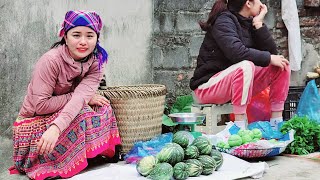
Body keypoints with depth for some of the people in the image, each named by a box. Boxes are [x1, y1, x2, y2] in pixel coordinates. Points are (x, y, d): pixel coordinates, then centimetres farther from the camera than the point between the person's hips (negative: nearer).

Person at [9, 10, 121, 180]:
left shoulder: (95, 63, -9)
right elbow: (40, 105, -25)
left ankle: (98, 154, 0)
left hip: (64, 117, 5)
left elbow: (81, 96, -27)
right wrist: (81, 98, -24)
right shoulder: (51, 60, -23)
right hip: (35, 121, -5)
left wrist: (56, 127, -43)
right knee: (84, 114, -27)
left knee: (102, 107, -17)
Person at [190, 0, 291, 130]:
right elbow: (237, 52, -31)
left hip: (238, 83, 8)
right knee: (245, 66, -36)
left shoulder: (248, 23, 7)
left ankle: (277, 123, -8)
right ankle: (239, 127, -32)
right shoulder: (224, 21, -14)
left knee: (282, 65, -4)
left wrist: (258, 23, -7)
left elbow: (271, 51, -1)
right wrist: (269, 58, -21)